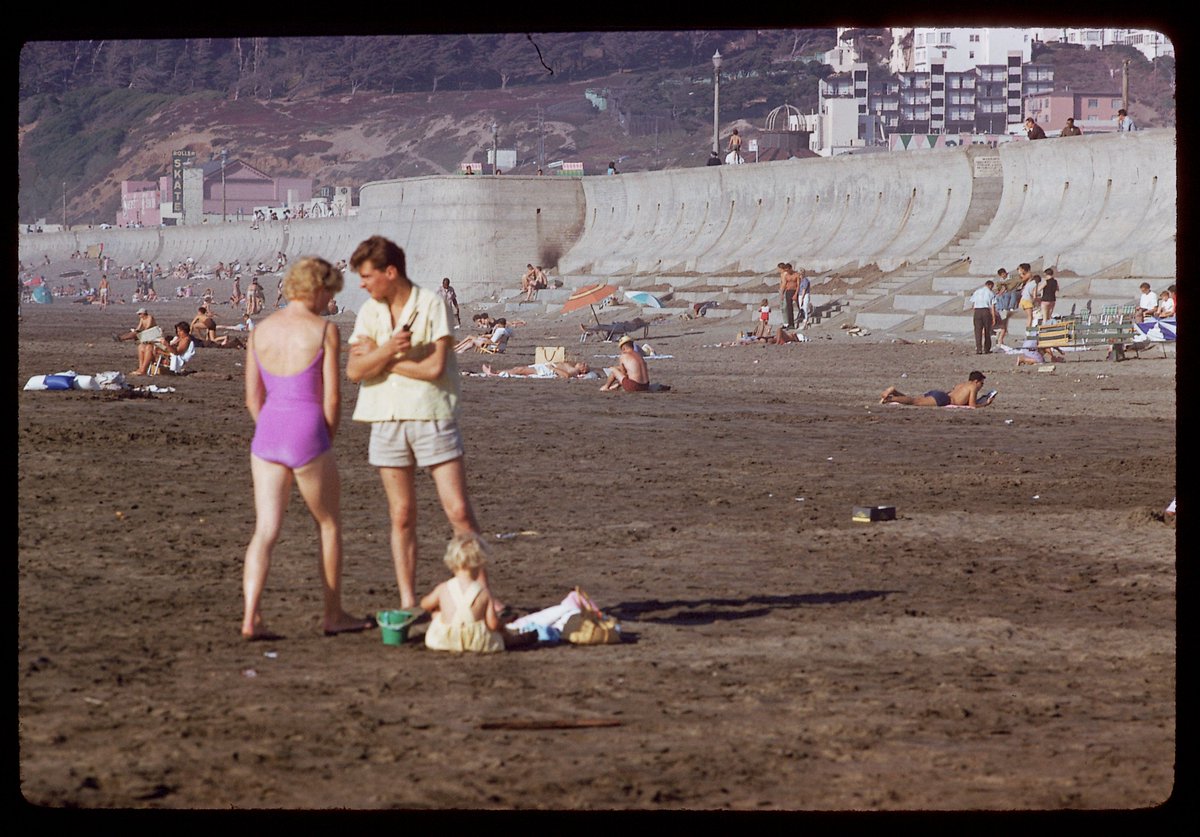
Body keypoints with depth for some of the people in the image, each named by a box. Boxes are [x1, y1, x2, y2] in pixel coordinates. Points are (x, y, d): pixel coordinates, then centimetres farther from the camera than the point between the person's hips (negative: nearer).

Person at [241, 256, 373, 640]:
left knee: (265, 531, 3)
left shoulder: (261, 330, 7)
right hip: (307, 436, -4)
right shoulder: (324, 330, -7)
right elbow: (332, 397, -7)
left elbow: (253, 397, 10)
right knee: (329, 525, 15)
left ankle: (250, 618, -12)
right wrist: (326, 444, 7)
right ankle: (333, 615, 24)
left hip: (266, 436, 4)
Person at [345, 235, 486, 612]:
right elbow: (354, 370, -4)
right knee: (401, 517, 6)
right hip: (387, 422, 4)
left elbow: (434, 367, -16)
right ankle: (407, 601, 12)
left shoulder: (432, 305, -7)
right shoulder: (369, 313, 7)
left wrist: (377, 357, -8)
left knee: (459, 511, -6)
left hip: (433, 418, -4)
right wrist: (387, 350, -22)